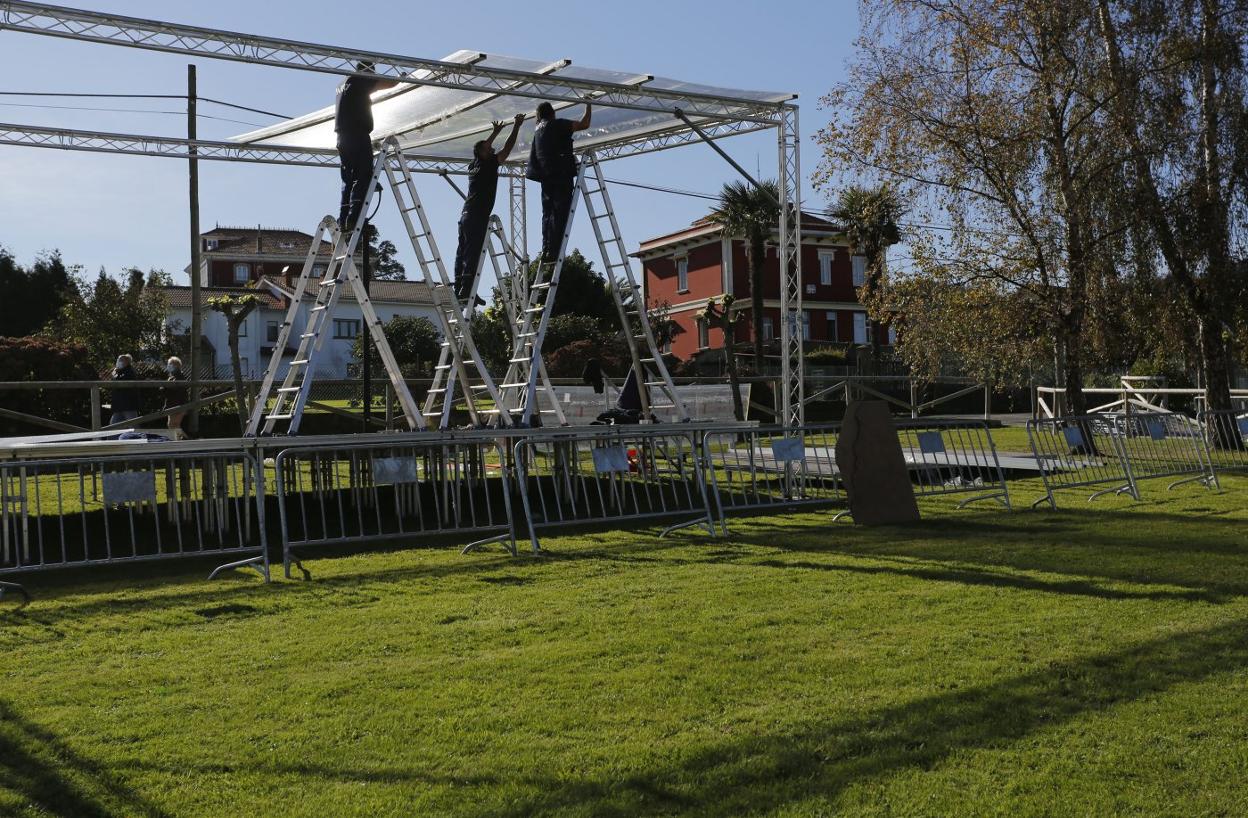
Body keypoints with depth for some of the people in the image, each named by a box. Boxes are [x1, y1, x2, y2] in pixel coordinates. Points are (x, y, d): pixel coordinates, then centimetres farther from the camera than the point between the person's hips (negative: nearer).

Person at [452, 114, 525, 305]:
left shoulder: (473, 166, 17)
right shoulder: (488, 165, -3)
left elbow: (483, 149, 36)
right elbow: (507, 149, 0)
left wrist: (496, 132, 43)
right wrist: (516, 126, 9)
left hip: (465, 215, 8)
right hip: (477, 217, -8)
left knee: (462, 253, 5)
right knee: (473, 255, -13)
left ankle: (459, 290, 3)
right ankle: (466, 291, -19)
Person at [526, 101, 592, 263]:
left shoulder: (538, 130, 20)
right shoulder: (556, 124, -2)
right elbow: (584, 124, -6)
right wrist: (588, 107, 10)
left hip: (546, 176, 7)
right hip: (561, 173, -7)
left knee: (548, 213, 7)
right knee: (559, 213, -11)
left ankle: (546, 250, -1)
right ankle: (553, 252, -18)